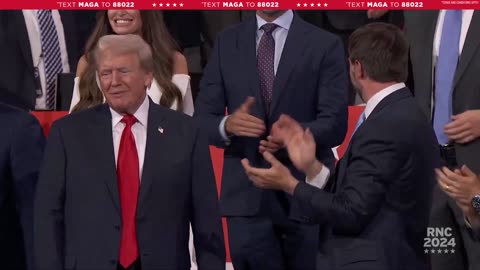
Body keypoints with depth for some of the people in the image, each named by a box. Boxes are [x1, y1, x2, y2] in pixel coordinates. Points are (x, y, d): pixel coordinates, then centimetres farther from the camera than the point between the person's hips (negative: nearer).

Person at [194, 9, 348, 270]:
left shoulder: (324, 44, 0)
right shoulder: (226, 42, 7)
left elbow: (334, 124, -8)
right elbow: (202, 119, 4)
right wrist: (227, 125, -19)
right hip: (246, 193, 2)